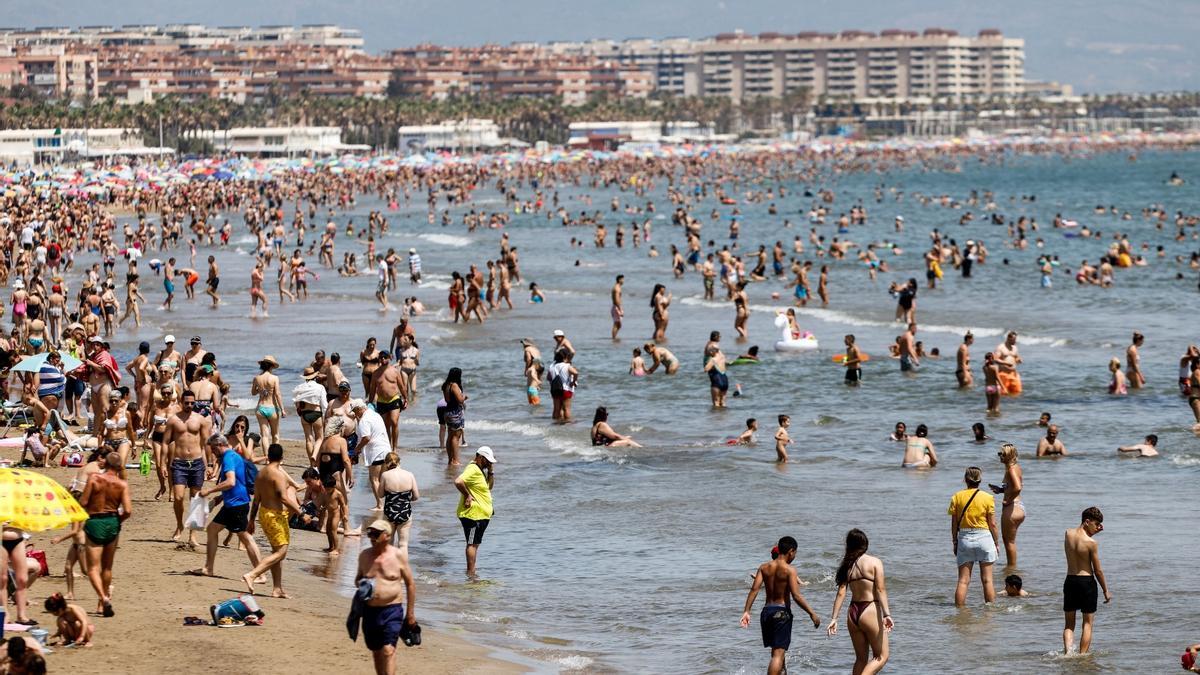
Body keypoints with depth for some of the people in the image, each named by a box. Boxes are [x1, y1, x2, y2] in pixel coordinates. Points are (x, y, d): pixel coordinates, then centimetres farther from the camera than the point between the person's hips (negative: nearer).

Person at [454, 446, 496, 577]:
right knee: (472, 544, -8)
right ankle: (471, 573, -8)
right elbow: (458, 481, -31)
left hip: (481, 515, 11)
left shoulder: (479, 470, 17)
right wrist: (467, 495, -21)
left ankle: (471, 571, 20)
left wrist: (490, 471, 10)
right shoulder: (473, 470, -16)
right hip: (473, 514, -11)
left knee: (474, 544, 14)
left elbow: (489, 486, 23)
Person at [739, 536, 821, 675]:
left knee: (776, 650, 23)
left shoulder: (764, 567, 4)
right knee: (778, 654, -7)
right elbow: (796, 596, -18)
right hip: (782, 611, -6)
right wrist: (812, 613, -12)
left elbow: (754, 589, -4)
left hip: (766, 611, 6)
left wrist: (746, 611, -5)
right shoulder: (789, 570, -11)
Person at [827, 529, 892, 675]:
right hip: (870, 612, -5)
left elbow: (841, 593, 2)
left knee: (861, 658, 15)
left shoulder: (847, 566, 6)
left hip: (852, 614, 5)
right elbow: (880, 590, -13)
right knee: (881, 657, 4)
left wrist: (834, 618, 2)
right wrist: (886, 614, -16)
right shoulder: (875, 562, -5)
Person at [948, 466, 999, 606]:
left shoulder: (957, 497, -1)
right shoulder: (987, 498, -5)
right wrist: (997, 543, 8)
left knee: (963, 580, 5)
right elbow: (992, 524, -3)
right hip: (983, 537, -1)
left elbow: (954, 524, 2)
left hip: (964, 538, 1)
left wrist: (955, 543, 12)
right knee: (987, 579, 6)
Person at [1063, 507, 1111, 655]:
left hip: (1070, 581, 5)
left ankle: (1067, 650, -8)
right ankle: (1082, 655, 5)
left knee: (1069, 623, 13)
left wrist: (1094, 532, 14)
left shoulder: (1067, 534, 0)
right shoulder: (1091, 543, -15)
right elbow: (1098, 571, -8)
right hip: (1087, 582, -5)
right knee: (1088, 623, 8)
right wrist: (1106, 591, 3)